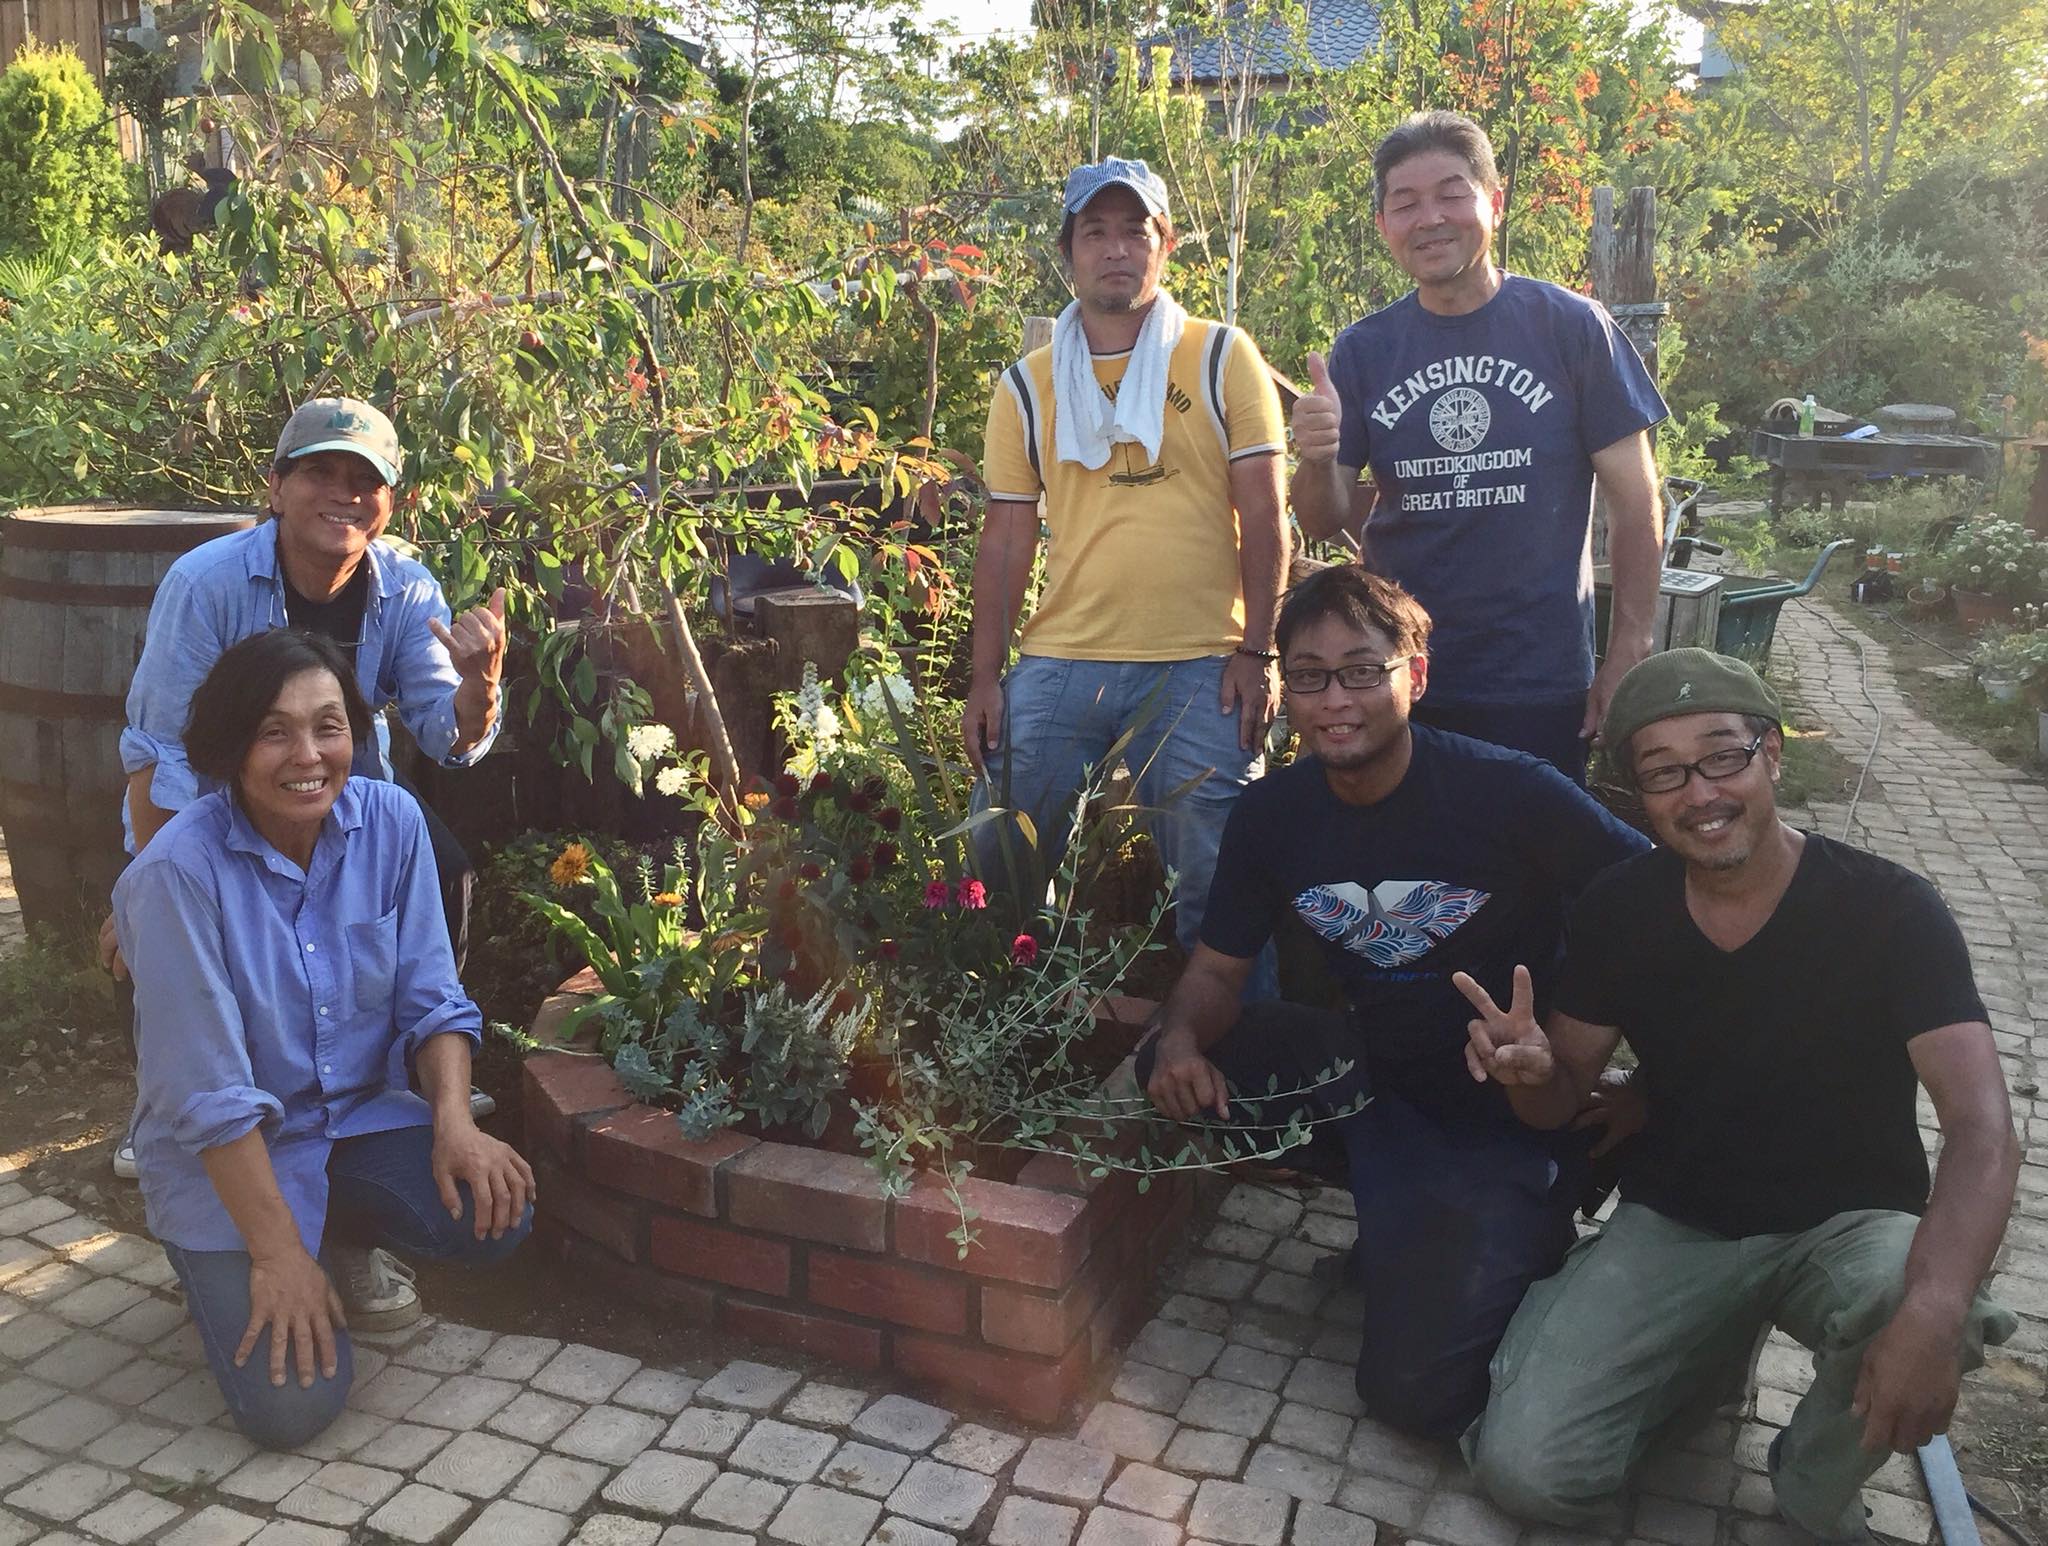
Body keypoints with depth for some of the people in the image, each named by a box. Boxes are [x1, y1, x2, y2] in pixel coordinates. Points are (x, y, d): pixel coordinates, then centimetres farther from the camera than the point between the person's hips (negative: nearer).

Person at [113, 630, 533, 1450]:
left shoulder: (391, 821, -10)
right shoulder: (179, 872, -23)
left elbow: (431, 1002, -4)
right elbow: (209, 1094, -20)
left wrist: (455, 1122, -21)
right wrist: (277, 1253, -19)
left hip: (363, 1116, 4)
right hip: (227, 1155, -4)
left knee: (497, 1215, -23)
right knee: (290, 1404, -15)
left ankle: (350, 1239, 11)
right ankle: (222, 1267, 18)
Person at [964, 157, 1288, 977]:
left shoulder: (1223, 359, 4)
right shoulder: (1028, 383, 10)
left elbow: (1262, 517, 1)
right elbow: (1005, 541, 10)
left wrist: (1258, 652, -6)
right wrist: (984, 680, 5)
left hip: (1199, 668, -2)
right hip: (1057, 665, 2)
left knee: (1215, 883, 4)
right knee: (1001, 865, 7)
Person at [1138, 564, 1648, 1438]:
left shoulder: (1512, 794, -22)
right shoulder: (1272, 812, -6)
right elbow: (1217, 970, 0)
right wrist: (1182, 1038, -23)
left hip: (1512, 1108, -6)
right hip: (1378, 1074, 6)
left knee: (1415, 1390, -15)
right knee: (1171, 1071, -12)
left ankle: (1520, 1236, 16)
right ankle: (1397, 1204, 5)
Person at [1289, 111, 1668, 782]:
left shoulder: (1571, 327, -3)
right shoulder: (1361, 351, 3)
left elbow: (1634, 504, -1)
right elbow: (1326, 521, 4)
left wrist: (1626, 661, -5)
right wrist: (1317, 461, -18)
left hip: (1544, 684, -2)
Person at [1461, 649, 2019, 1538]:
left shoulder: (1889, 911, -16)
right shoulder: (1617, 911, -7)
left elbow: (1983, 1131, -25)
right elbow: (1560, 1102, 2)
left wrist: (1934, 1308, -44)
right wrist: (1528, 1071, -25)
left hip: (1847, 1225, -2)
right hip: (1674, 1226, 2)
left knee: (1917, 1312, -39)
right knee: (1526, 1474, -16)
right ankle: (1712, 1344, 15)